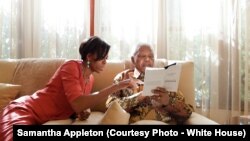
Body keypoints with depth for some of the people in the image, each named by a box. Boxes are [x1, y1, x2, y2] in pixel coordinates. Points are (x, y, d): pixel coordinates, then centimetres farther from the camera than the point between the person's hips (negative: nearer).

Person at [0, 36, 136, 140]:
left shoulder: (90, 78, 7)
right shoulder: (71, 66, -16)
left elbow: (78, 105, 18)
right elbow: (77, 104, -29)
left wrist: (83, 112, -6)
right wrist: (115, 87, -27)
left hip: (42, 122, 8)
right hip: (25, 110, -8)